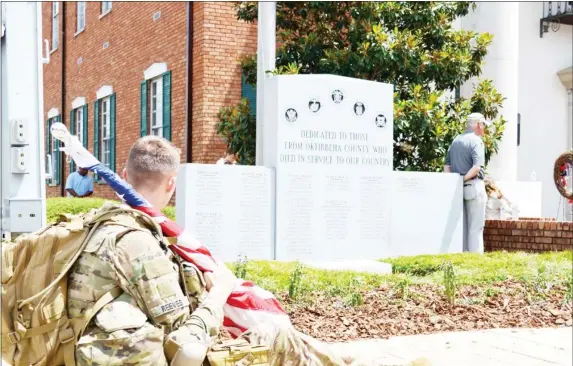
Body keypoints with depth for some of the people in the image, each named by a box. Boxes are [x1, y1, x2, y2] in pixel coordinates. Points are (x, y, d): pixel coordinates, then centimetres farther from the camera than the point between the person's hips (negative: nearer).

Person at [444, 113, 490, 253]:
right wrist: (464, 179, -13)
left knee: (462, 226, 12)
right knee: (476, 227, -1)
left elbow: (447, 166, 11)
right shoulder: (476, 141, -11)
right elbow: (477, 167, -23)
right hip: (474, 187, -7)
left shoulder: (455, 141, 13)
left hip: (458, 189, 7)